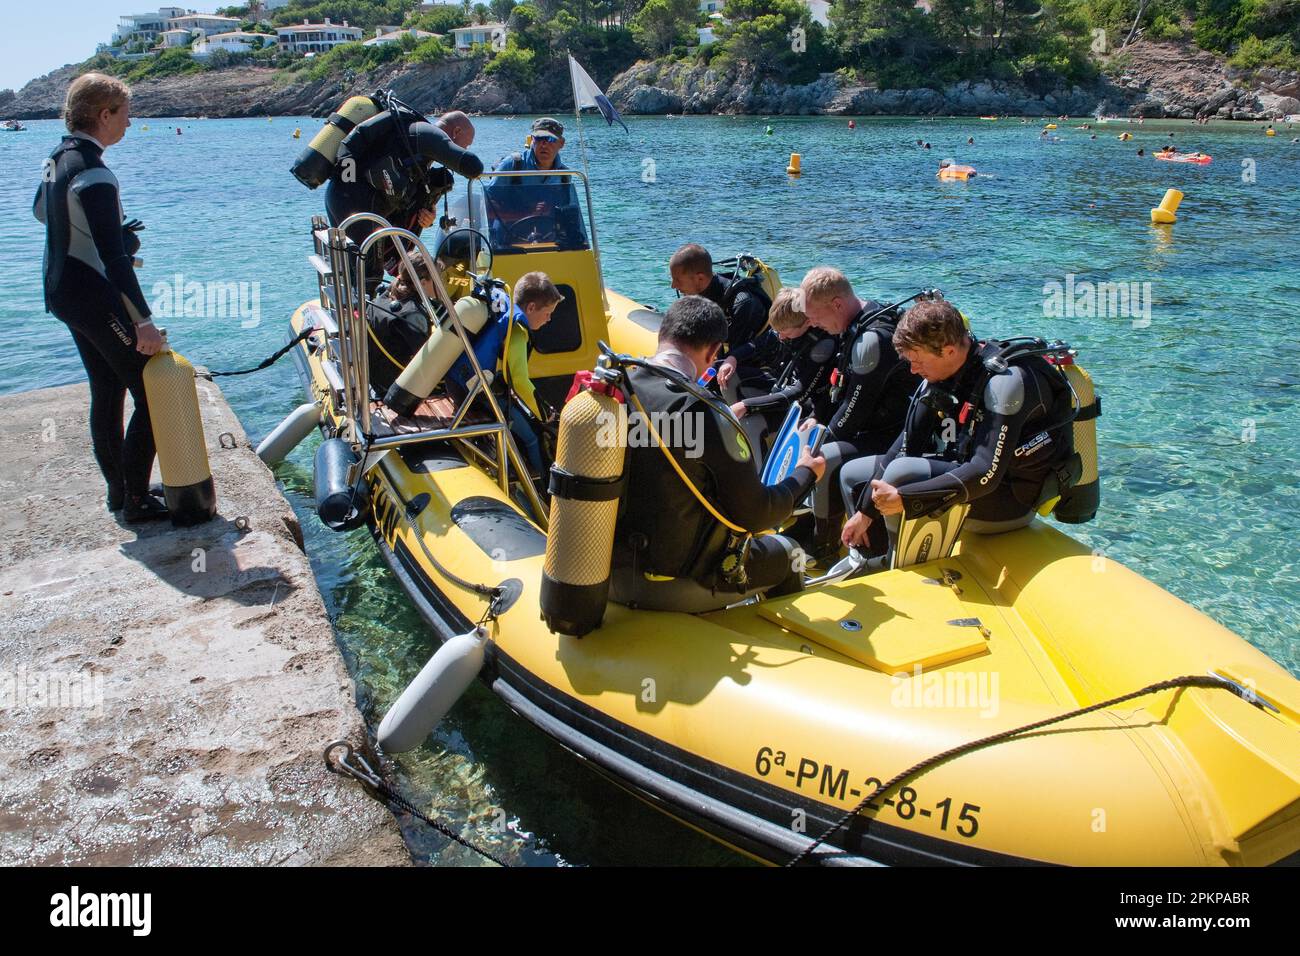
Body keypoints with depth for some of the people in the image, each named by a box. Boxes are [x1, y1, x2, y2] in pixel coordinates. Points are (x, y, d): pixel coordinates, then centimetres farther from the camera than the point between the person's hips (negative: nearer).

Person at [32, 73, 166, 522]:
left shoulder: (58, 158, 7)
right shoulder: (93, 174, -22)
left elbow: (40, 209, 26)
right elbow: (114, 257, -26)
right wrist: (143, 321, -26)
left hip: (63, 291, 10)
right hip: (96, 299, -10)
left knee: (107, 392, 17)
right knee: (152, 395, -3)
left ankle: (118, 491, 26)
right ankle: (136, 500, 2)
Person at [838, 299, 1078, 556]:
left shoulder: (1005, 379, -26)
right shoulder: (941, 372, -2)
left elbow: (986, 474, -33)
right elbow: (906, 444, 0)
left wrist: (903, 498, -36)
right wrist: (865, 511, -3)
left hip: (1010, 501, -8)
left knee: (901, 473, -31)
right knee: (852, 473, 7)